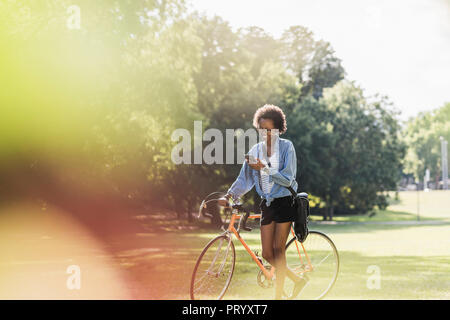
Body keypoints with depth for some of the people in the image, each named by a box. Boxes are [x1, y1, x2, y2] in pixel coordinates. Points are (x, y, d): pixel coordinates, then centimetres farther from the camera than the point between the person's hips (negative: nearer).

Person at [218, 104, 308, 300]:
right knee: (267, 254, 3)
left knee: (278, 250, -7)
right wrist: (229, 195, -11)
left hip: (284, 202, -5)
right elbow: (245, 179, 3)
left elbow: (287, 178, -14)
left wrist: (264, 168, -23)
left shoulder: (286, 147, -7)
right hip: (266, 204, 5)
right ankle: (298, 280, 23)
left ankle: (278, 295, 2)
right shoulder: (256, 150, 6)